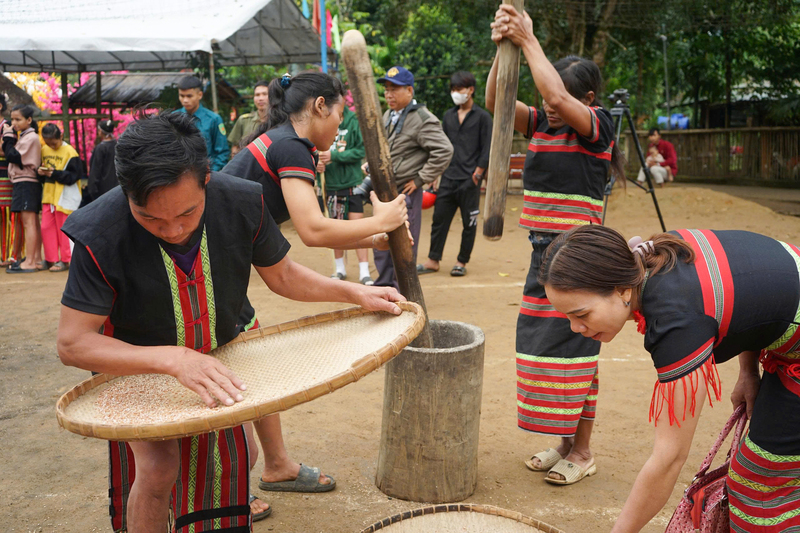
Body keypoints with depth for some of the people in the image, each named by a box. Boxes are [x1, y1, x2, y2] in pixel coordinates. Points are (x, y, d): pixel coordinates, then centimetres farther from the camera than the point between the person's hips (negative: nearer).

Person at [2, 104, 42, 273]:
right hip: (21, 182, 10)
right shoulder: (24, 136, 18)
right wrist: (9, 137, 5)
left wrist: (8, 137, -10)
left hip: (26, 183, -10)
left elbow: (13, 156, -18)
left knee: (28, 222, -11)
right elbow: (12, 155, 14)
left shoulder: (30, 137, -12)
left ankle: (29, 262, -12)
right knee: (33, 222, 10)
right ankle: (37, 259, 14)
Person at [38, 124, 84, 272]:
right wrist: (41, 171, -2)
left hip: (65, 197, -7)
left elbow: (75, 175, -15)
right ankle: (51, 259, 17)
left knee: (63, 229, 0)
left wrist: (55, 174, -21)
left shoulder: (69, 152, -11)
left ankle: (65, 260, 10)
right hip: (48, 195, 7)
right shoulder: (44, 150, 10)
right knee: (46, 228, 7)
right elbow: (43, 167, 20)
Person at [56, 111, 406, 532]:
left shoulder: (241, 203, -24)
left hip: (218, 353, 4)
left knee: (238, 456, 14)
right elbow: (73, 342, -33)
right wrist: (173, 359, -46)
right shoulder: (101, 234, -34)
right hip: (133, 365, -3)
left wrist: (355, 293, -17)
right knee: (158, 466, -19)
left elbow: (281, 275, -7)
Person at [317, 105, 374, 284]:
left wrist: (334, 156, -17)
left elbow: (361, 150, -13)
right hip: (330, 184, 4)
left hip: (351, 183, -4)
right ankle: (340, 269, 27)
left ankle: (364, 271, 1)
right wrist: (318, 163, -10)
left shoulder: (354, 122, -8)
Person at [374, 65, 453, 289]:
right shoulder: (388, 116, 14)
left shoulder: (423, 119, -14)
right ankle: (384, 285, 29)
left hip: (405, 192, -8)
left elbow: (444, 151, -21)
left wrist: (421, 179, -17)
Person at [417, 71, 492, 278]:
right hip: (448, 178, 5)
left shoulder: (482, 116, -1)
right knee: (439, 218, 5)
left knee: (469, 222, 4)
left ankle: (462, 262, 15)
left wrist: (477, 173, -11)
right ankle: (433, 260, 13)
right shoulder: (448, 116, 14)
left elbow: (487, 149, -4)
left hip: (469, 181, -4)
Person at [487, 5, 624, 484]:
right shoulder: (542, 123, 10)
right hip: (545, 251, 8)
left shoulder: (599, 123, -8)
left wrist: (529, 40, -18)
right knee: (548, 346, 12)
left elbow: (558, 98, -26)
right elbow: (495, 103, 1)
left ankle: (582, 452, 13)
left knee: (574, 351, -2)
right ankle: (565, 442, 27)